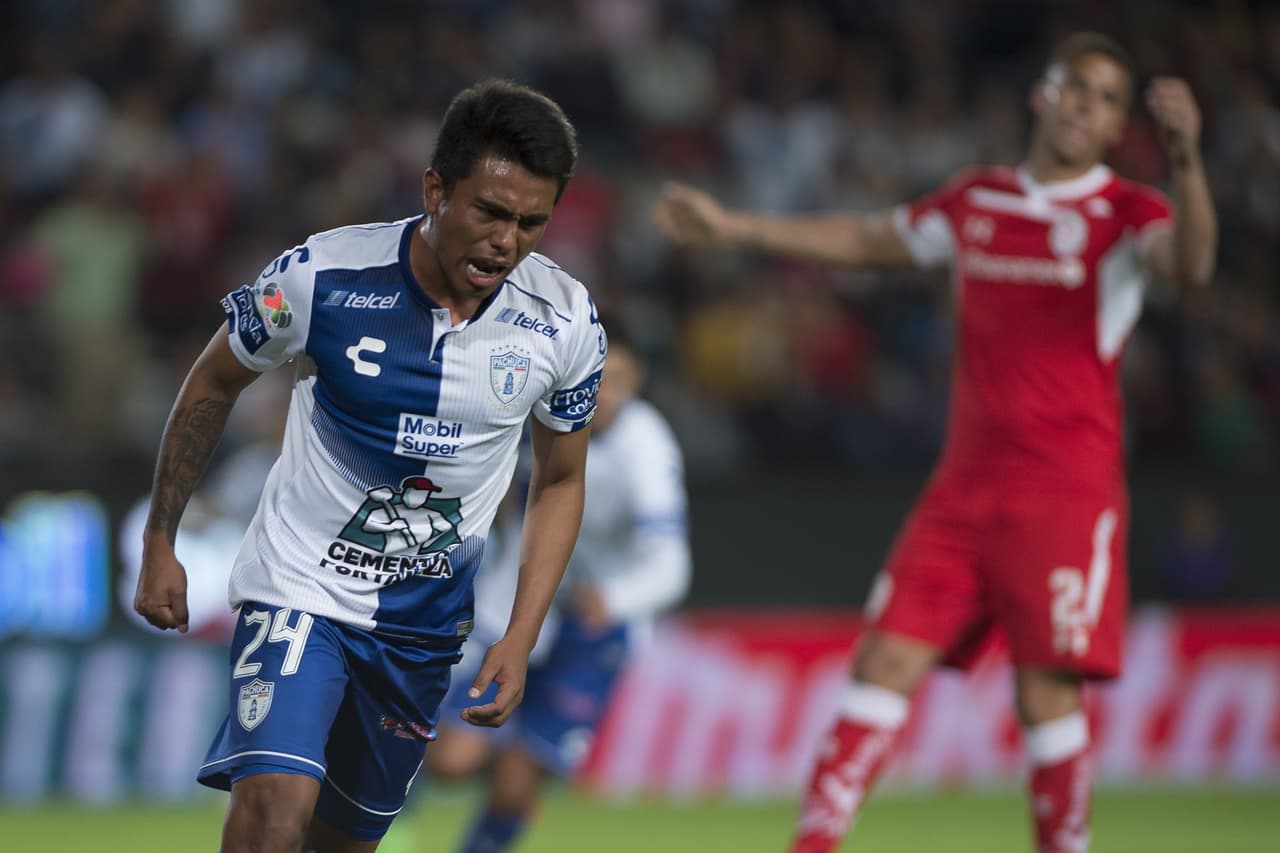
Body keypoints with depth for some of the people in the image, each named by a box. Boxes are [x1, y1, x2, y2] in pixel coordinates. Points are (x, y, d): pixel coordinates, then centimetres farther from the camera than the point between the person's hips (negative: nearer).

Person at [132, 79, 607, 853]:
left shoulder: (566, 324, -11)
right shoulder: (319, 277, -19)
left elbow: (560, 482, 5)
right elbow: (214, 385, 0)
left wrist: (521, 639, -4)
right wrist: (160, 544, 2)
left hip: (428, 617, 4)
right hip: (301, 584, -4)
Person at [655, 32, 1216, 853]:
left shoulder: (1125, 214, -3)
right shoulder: (978, 201, 13)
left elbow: (1189, 260, -26)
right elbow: (868, 240, 28)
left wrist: (1185, 158, -44)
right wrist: (734, 226, 30)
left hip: (1068, 492, -5)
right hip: (964, 485, 5)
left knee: (1047, 692, -10)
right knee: (886, 662, -3)